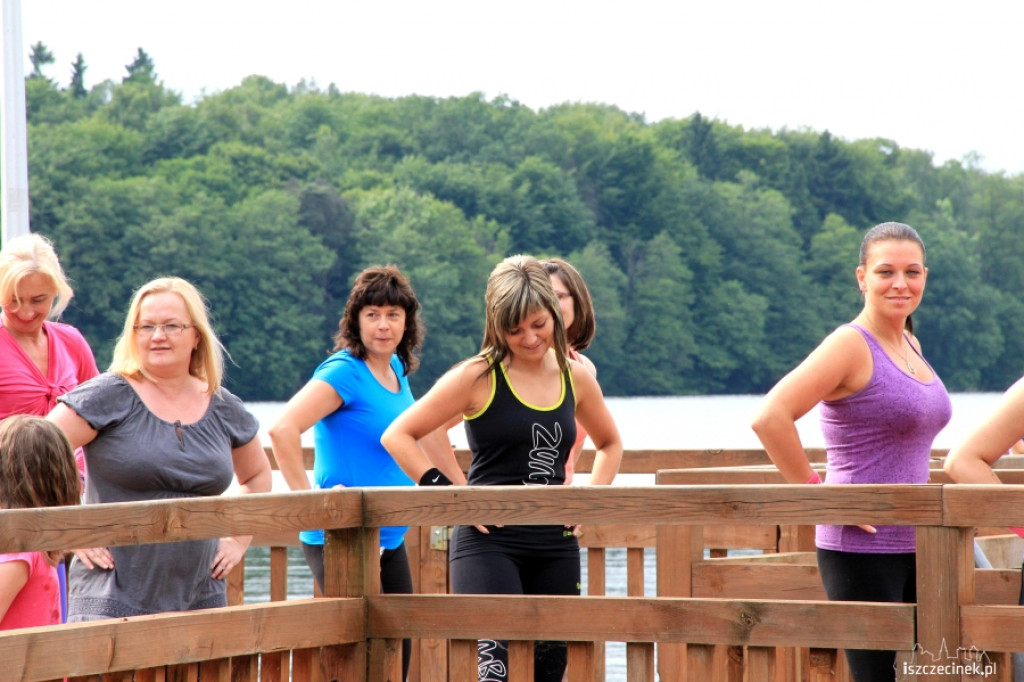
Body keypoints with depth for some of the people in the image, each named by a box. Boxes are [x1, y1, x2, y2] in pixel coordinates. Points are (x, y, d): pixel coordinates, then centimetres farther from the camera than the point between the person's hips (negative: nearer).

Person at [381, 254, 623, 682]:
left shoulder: (575, 378, 9)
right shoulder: (478, 377, -5)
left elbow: (610, 443, 28)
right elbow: (398, 436, -5)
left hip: (556, 546, 5)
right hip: (488, 541, -5)